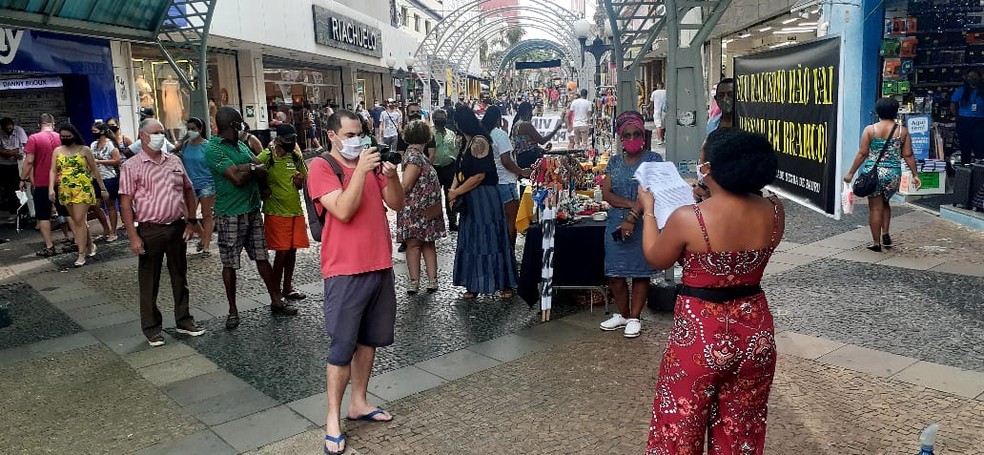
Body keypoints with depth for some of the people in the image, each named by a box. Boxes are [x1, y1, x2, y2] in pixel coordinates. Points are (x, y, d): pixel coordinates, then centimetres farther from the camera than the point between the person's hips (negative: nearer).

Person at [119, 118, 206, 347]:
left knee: (180, 277, 15)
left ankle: (183, 321, 28)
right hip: (150, 231, -4)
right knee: (149, 282, 6)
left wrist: (191, 221, 9)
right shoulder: (131, 166, -6)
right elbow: (126, 203, -8)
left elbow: (188, 191, 16)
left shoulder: (174, 161, 9)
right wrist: (133, 236, -14)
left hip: (178, 228, 5)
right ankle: (151, 328, 18)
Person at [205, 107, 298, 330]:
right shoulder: (213, 149, -12)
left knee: (262, 258, 12)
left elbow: (263, 170, 3)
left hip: (252, 211, 7)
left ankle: (276, 301, 21)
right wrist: (253, 168, -4)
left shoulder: (241, 145, 13)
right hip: (230, 215, -7)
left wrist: (244, 168, -15)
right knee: (230, 264, 5)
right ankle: (233, 310, 16)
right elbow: (237, 178, -22)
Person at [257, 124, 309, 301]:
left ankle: (287, 288, 24)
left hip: (295, 211, 6)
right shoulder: (266, 157, -9)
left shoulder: (296, 157, 8)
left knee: (292, 250, 11)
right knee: (282, 252, -4)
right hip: (276, 212, -5)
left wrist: (300, 180, -4)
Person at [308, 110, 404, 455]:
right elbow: (344, 211, -21)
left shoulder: (371, 163, 11)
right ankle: (333, 420, 10)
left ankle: (358, 403, 29)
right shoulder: (321, 167, -8)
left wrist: (391, 175, -11)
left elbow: (397, 204, 7)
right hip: (346, 271, -7)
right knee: (342, 346, -1)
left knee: (369, 339, 15)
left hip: (380, 265, 7)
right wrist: (361, 170, -22)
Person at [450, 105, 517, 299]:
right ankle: (473, 285, 21)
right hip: (471, 200, 9)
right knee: (471, 241, 12)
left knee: (489, 240, -1)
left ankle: (506, 284, 11)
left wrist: (456, 192, -13)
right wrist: (453, 188, -3)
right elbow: (461, 170, 14)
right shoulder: (467, 142, 12)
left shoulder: (479, 141, -17)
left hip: (484, 199, -9)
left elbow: (479, 175, -20)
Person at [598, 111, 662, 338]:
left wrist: (632, 218, -19)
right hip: (615, 224, 4)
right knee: (614, 272, 6)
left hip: (643, 225, -4)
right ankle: (623, 314, 23)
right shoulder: (614, 162, 11)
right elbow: (606, 193, 1)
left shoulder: (653, 159, -1)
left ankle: (634, 318, 15)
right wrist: (631, 204, -14)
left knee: (640, 272, 4)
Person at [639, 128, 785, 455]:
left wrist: (648, 209, 10)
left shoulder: (687, 219, -22)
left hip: (701, 333, -4)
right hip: (755, 332, 5)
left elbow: (655, 259, -2)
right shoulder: (774, 212, -9)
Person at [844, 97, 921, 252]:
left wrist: (851, 173, 0)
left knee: (875, 207, 5)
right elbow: (908, 155, 2)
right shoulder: (903, 131, 1)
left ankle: (876, 242, 9)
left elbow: (862, 154, -6)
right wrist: (915, 175, 10)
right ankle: (885, 233, 14)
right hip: (893, 174, 3)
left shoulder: (870, 129, -5)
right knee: (885, 203, 25)